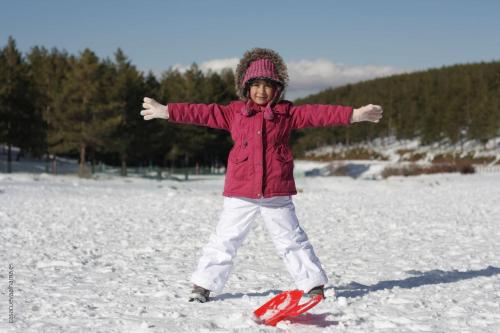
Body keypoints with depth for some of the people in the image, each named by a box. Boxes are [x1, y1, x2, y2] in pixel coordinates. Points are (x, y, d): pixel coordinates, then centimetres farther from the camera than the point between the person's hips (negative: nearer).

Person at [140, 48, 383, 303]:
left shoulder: (287, 113, 6)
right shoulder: (234, 112, 8)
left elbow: (318, 114, -1)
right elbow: (203, 113, 7)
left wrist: (354, 115, -8)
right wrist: (165, 111, 5)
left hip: (276, 193, 0)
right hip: (240, 193, 1)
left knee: (292, 241, 7)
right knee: (224, 240, 5)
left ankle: (314, 284, 15)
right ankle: (203, 285, 13)